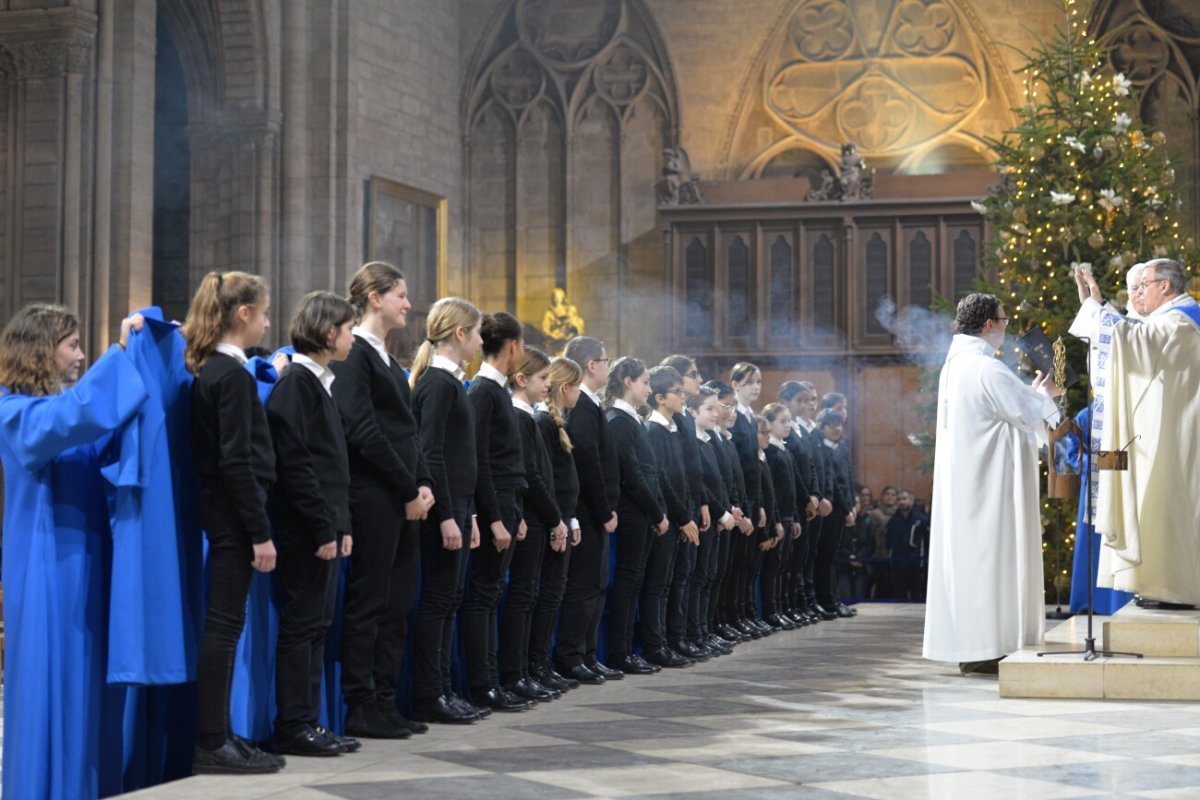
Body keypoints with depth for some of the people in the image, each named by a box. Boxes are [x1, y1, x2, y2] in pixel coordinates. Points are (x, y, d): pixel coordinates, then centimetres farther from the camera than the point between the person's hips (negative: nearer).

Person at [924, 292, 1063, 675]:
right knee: (989, 554, -5)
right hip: (989, 483, -10)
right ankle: (983, 647, -3)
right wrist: (1043, 394, 5)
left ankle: (970, 645, 15)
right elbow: (1030, 415, -15)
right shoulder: (986, 369, -18)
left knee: (969, 555, 11)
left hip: (964, 482, 10)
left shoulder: (956, 364, 13)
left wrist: (1033, 393, 17)